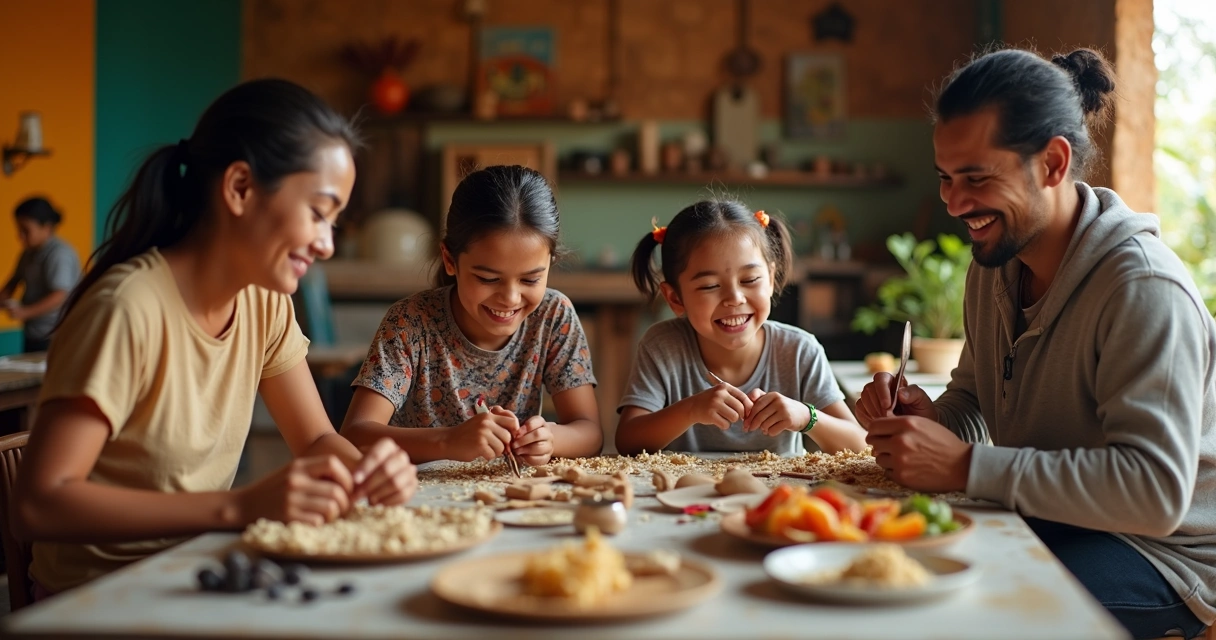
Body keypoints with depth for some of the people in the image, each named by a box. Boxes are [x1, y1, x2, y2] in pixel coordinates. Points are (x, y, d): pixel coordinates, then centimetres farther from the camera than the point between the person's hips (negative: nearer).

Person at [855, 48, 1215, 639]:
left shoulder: (1143, 287, -23)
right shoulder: (993, 264, 4)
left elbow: (1155, 491, -31)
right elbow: (973, 399, 16)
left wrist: (966, 466, -32)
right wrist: (926, 418, -8)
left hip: (1166, 557, -7)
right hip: (1049, 520, 7)